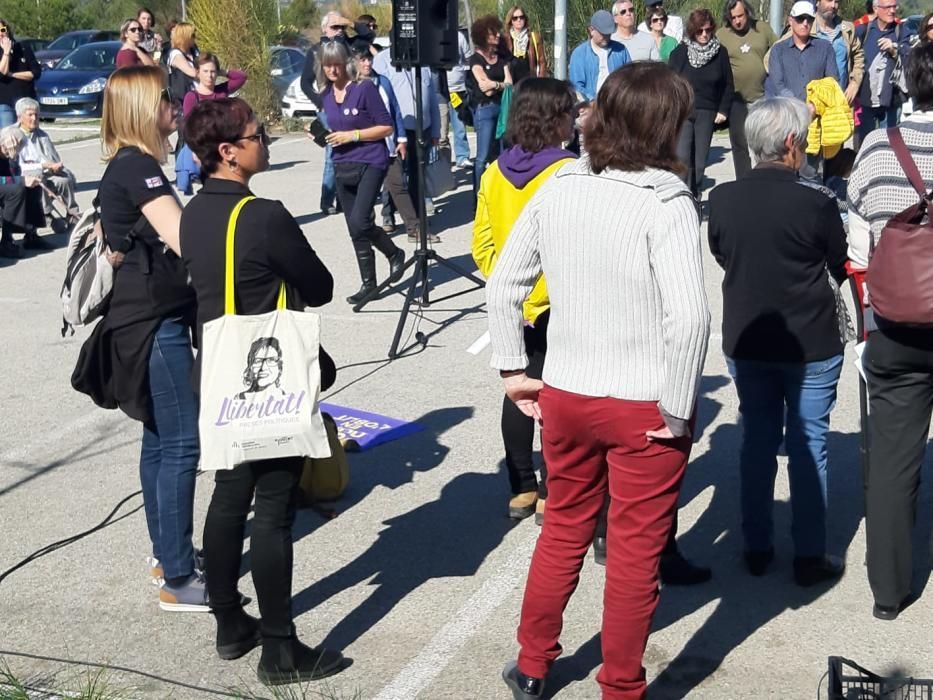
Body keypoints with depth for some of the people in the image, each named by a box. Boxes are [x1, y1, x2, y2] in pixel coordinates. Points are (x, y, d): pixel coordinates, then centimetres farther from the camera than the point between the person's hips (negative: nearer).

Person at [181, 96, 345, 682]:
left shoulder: (194, 214, 4)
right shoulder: (265, 217, -21)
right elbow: (321, 289, -9)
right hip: (272, 381, -8)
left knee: (230, 496, 16)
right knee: (273, 511, -2)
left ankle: (230, 624, 28)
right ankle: (280, 650, 6)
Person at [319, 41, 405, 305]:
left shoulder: (365, 88, -9)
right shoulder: (326, 95, 9)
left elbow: (386, 127, -10)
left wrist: (351, 135, -16)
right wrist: (324, 136, 2)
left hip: (370, 162, -6)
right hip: (342, 167, 6)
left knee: (359, 222, -19)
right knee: (355, 229, 7)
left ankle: (394, 254, 8)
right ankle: (368, 283, 18)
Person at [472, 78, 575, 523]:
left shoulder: (495, 172, 2)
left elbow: (482, 244, 4)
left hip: (512, 303, 6)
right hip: (557, 305, -5)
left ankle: (521, 490, 23)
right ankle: (550, 495, 12)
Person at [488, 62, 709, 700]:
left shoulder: (557, 189, 0)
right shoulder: (666, 202, -17)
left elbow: (504, 284, 4)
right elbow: (688, 317, -26)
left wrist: (513, 370, 12)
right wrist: (678, 411, -16)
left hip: (564, 396, 5)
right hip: (644, 407, -5)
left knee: (564, 532, 23)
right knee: (636, 554, 10)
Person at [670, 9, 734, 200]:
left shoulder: (720, 52, 3)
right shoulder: (680, 51, 0)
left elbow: (728, 84, 8)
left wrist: (723, 110, 2)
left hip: (707, 112, 1)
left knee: (700, 159, 3)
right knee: (682, 156, -13)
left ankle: (695, 196, 15)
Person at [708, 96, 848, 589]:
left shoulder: (721, 199, -9)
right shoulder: (816, 205, -20)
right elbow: (842, 268, -3)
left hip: (745, 342, 4)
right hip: (811, 345, -3)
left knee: (756, 443, 16)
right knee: (808, 447, 8)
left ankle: (757, 548, 25)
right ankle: (809, 556, 16)